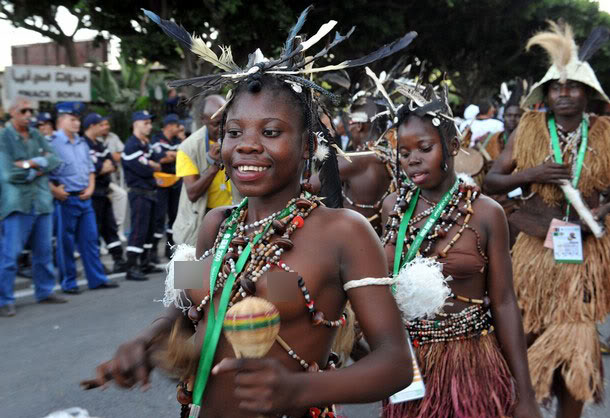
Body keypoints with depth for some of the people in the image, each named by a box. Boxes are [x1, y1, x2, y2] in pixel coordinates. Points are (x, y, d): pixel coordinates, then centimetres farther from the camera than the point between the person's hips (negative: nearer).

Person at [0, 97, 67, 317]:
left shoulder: (36, 136, 13)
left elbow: (54, 159, 3)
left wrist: (31, 163, -12)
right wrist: (39, 168, -3)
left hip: (42, 202, 6)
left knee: (44, 251, 13)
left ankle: (44, 291, 26)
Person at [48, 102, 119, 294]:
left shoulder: (82, 143, 13)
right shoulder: (52, 143, -9)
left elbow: (90, 167, 19)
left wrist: (91, 187, 6)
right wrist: (54, 190, -18)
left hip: (85, 198, 6)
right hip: (66, 200, -6)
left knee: (90, 239, 9)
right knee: (66, 243, 3)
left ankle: (97, 278, 17)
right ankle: (68, 282, 14)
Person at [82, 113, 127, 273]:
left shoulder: (100, 145, 15)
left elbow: (113, 165, 10)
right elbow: (92, 170, -23)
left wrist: (103, 166, -10)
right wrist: (105, 167, -6)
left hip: (104, 192, 9)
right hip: (92, 193, -9)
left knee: (110, 227, 12)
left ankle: (119, 260, 18)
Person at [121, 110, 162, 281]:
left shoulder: (146, 144, 16)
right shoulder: (131, 146, -14)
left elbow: (157, 165, 14)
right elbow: (144, 170, -20)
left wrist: (150, 164, -7)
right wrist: (154, 167, -1)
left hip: (150, 191, 9)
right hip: (139, 192, -9)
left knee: (149, 229, 14)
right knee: (139, 229, -11)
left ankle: (145, 263, 24)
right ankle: (131, 268, -10)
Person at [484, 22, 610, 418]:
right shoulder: (529, 129, 0)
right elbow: (491, 181, 0)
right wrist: (529, 174, -16)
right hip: (536, 248, 0)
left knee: (576, 338, 5)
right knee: (528, 334, 7)